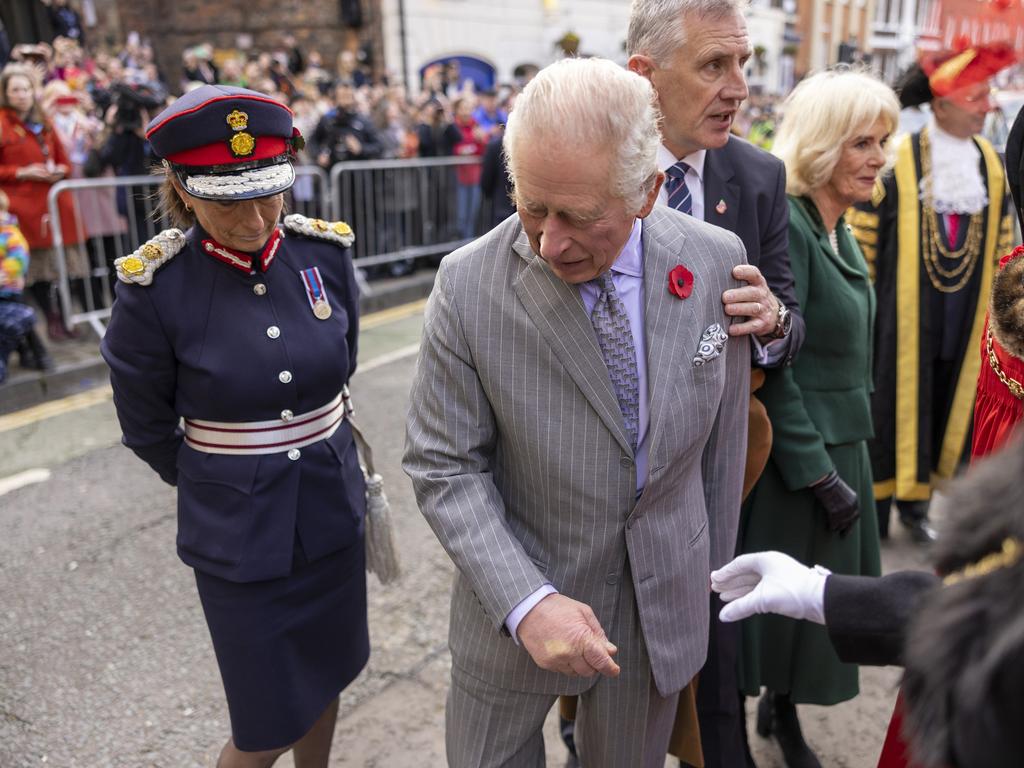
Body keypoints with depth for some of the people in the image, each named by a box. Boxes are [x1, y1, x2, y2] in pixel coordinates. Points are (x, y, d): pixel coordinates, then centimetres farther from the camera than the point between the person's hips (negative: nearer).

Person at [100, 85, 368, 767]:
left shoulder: (327, 252, -7)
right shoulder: (154, 286, -18)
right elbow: (148, 428, -3)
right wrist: (221, 479, 9)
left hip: (333, 510, 4)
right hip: (238, 532, -4)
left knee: (325, 679, 23)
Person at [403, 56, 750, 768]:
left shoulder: (716, 261, -12)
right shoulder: (469, 284, -20)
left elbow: (724, 429, 1)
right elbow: (445, 468, -13)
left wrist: (714, 570, 9)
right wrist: (527, 602, -23)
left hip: (665, 597, 2)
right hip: (516, 596, -2)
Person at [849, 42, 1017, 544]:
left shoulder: (990, 163, 7)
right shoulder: (899, 160, -10)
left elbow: (1001, 244, 15)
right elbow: (864, 235, -6)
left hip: (962, 314, 5)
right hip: (902, 309, -5)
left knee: (943, 404, 11)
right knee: (892, 402, 2)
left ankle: (914, 498, 26)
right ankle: (873, 503, 16)